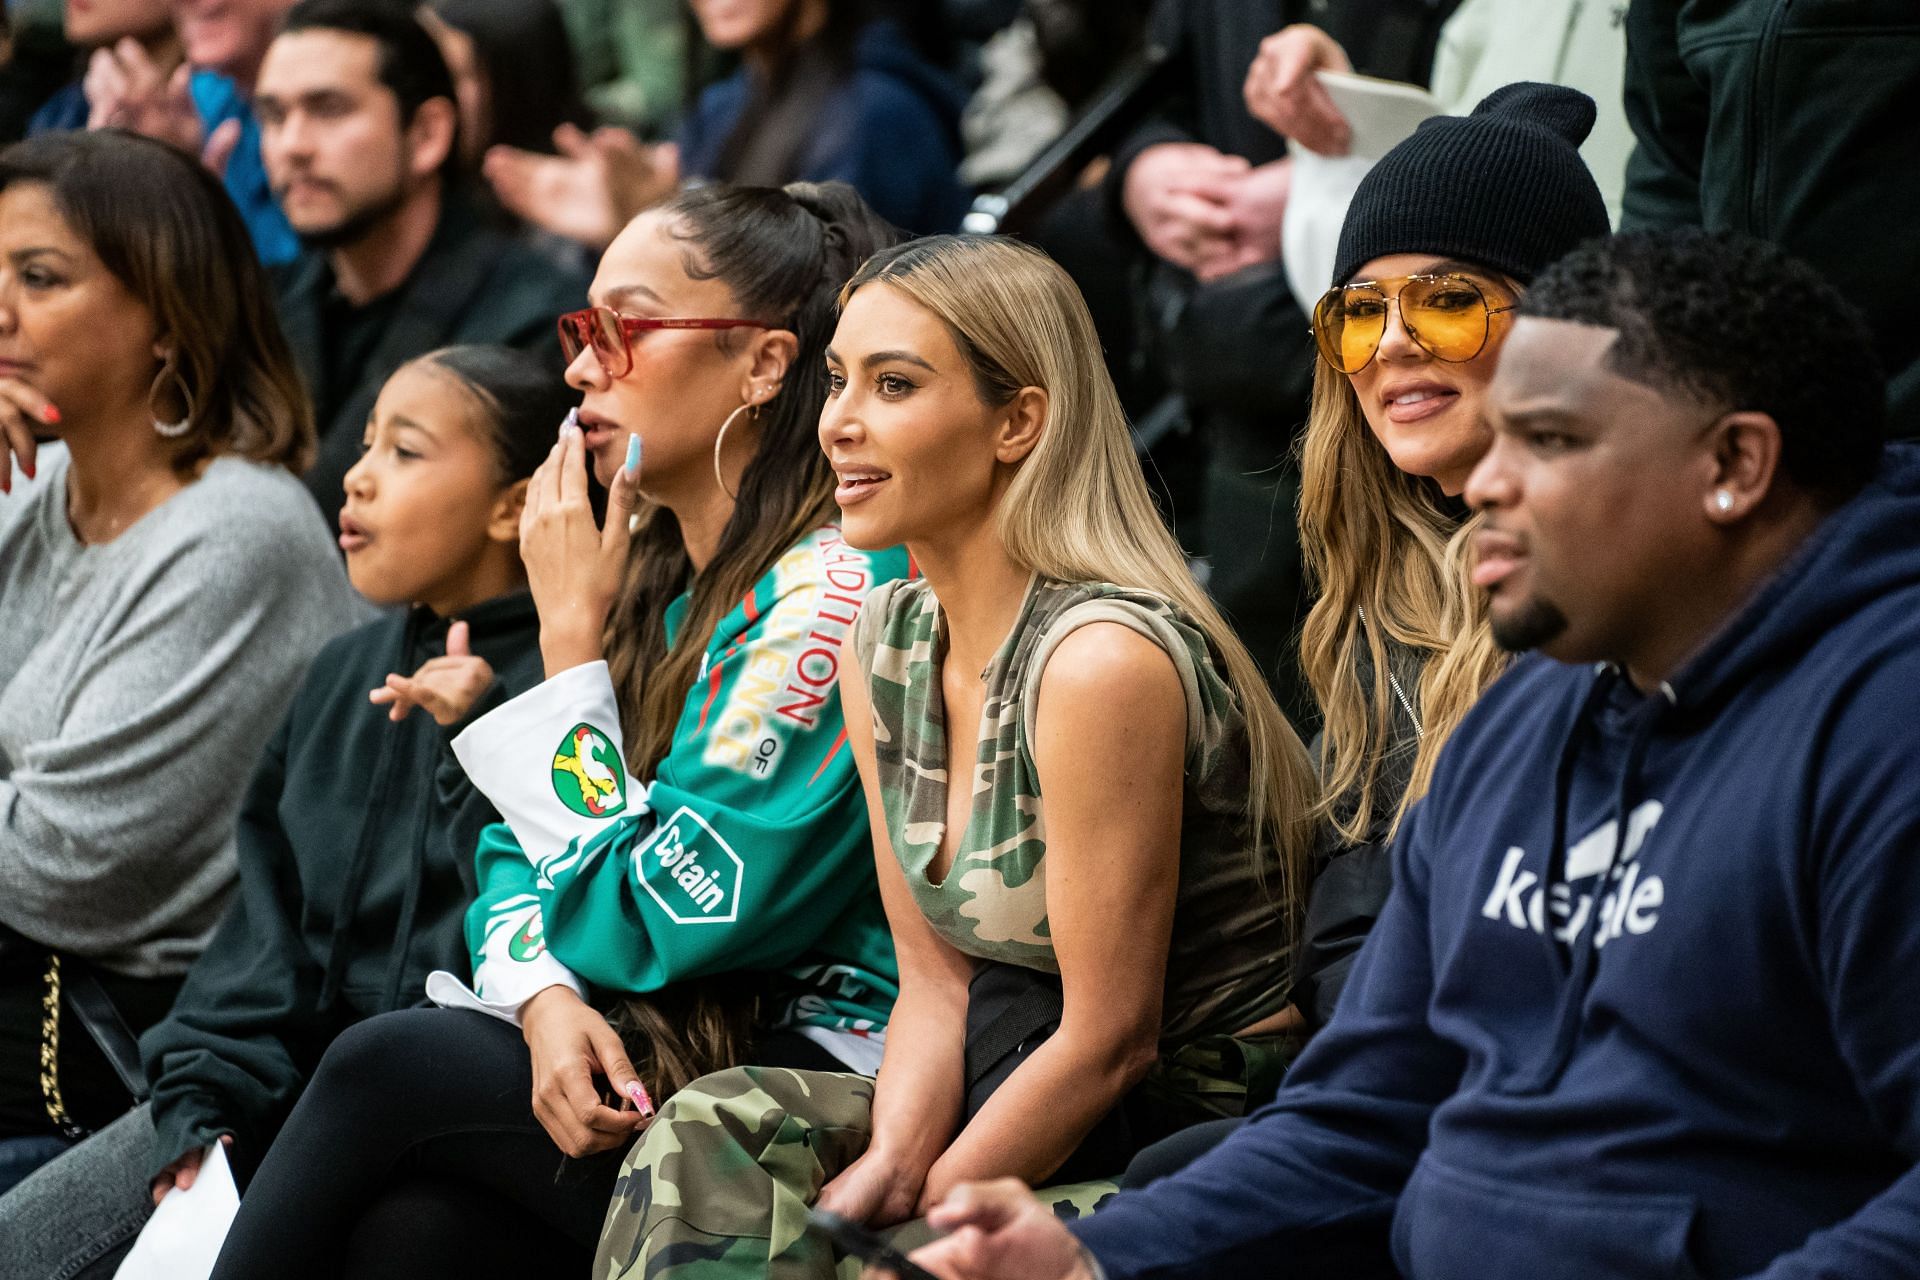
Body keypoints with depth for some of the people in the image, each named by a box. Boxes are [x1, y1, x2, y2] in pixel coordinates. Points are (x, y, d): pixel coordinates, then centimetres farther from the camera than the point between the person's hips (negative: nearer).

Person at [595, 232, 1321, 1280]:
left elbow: (1111, 1039, -17)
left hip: (1192, 1130, -7)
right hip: (1017, 1087, 7)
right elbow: (938, 986, 7)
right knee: (708, 1133, -16)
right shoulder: (884, 645, 6)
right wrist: (885, 1169, -12)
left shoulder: (1103, 659, -20)